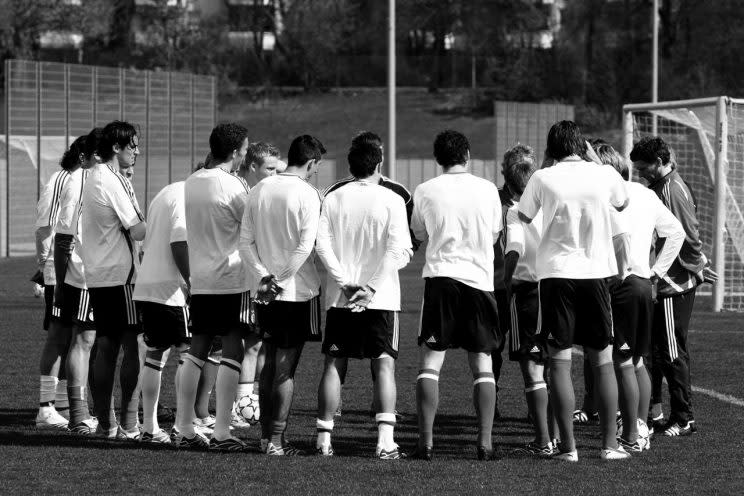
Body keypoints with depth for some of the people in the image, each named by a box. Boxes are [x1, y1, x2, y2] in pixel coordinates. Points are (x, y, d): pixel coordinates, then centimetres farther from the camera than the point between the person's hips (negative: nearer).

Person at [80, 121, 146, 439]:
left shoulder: (94, 177, 14)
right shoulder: (112, 183, -15)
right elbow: (138, 231, -16)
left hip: (97, 276, 10)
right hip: (120, 275, -10)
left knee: (106, 348, 11)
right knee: (133, 347, -7)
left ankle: (105, 423, 12)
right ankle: (129, 425, -9)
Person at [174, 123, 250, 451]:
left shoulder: (191, 183, 8)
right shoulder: (232, 187, -13)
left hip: (199, 279, 7)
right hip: (231, 279, -7)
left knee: (196, 350, 12)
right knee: (232, 351, -2)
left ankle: (184, 431, 12)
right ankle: (221, 434, -5)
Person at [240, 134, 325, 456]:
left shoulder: (259, 191, 7)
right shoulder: (306, 194, -11)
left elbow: (245, 242, 5)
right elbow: (305, 246, -17)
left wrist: (264, 276, -2)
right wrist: (282, 279, -10)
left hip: (266, 293, 6)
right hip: (298, 291, -6)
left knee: (270, 364, 15)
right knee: (286, 368, -3)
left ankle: (265, 435, 18)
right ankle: (276, 440, -3)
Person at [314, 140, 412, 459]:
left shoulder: (333, 199, 4)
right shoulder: (391, 201, -3)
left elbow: (322, 245, -3)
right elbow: (399, 250, -12)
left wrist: (346, 283, -7)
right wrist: (372, 287, -12)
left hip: (340, 297, 2)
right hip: (382, 298, -2)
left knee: (334, 365, 8)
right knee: (384, 363, -2)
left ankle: (324, 438, 7)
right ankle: (385, 439, -13)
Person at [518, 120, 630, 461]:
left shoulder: (543, 179, -4)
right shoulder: (604, 175, 0)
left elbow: (524, 217, 12)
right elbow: (623, 203, 23)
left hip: (556, 273, -2)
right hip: (596, 271, 2)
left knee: (560, 361, 1)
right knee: (602, 361, 9)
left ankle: (567, 446, -3)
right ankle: (610, 444, 8)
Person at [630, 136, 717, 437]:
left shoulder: (673, 190, -16)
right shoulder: (657, 187, 13)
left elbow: (688, 236, -18)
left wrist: (698, 269, -12)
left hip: (675, 285, -9)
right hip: (659, 282, 9)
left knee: (673, 353, -3)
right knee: (653, 348, 13)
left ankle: (683, 419, 3)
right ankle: (653, 411, 20)